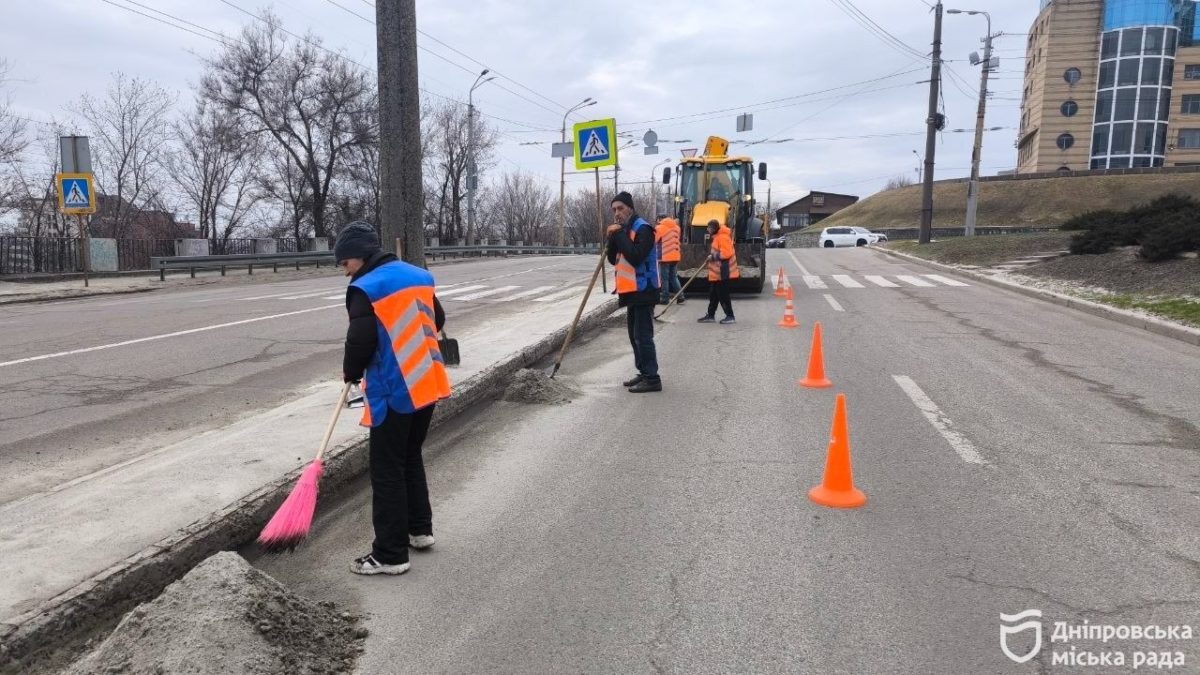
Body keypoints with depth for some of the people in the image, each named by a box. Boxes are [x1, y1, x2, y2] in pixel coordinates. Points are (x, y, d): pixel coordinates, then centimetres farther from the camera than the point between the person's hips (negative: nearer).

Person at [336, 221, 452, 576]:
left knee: (387, 470, 1)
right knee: (411, 456, 22)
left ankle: (390, 554, 8)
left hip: (394, 392, -8)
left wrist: (351, 372, 3)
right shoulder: (418, 276, 10)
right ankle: (420, 529, 32)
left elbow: (361, 341, -17)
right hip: (428, 384, 8)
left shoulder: (366, 288, -13)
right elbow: (437, 321, 18)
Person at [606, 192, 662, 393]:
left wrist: (620, 236, -20)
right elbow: (613, 260, 12)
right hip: (631, 291, 10)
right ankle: (644, 373, 23)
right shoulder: (624, 230, 16)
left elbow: (636, 257, -25)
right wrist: (613, 238, -3)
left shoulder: (642, 228, -13)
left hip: (643, 291, -10)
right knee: (634, 335, 14)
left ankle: (652, 378, -6)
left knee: (643, 335, -10)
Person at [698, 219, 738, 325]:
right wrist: (712, 256, 11)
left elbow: (726, 253, -26)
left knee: (723, 295, -4)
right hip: (717, 272, 11)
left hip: (722, 273, -11)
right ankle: (710, 315, 23)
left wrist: (714, 256, -18)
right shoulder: (717, 236, 16)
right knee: (713, 295, 15)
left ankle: (730, 316, 5)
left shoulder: (723, 237, -17)